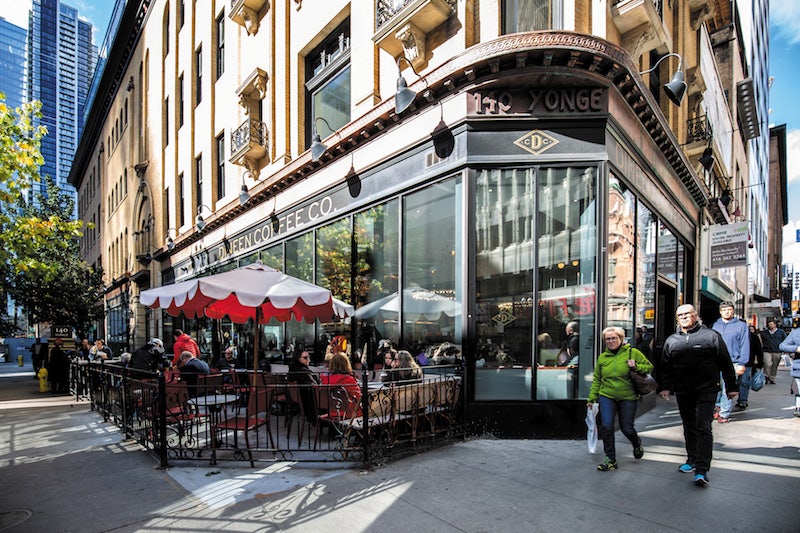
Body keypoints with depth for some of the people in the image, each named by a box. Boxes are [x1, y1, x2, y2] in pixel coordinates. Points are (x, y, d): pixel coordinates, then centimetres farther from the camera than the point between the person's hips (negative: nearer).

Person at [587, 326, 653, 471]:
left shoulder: (633, 353, -3)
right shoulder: (602, 357, 5)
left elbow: (649, 367, 3)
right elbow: (597, 380, 10)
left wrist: (636, 366, -16)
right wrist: (592, 398, 9)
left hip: (627, 397, -2)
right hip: (606, 396, 2)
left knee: (627, 429, 7)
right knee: (606, 427, -8)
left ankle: (637, 444, 44)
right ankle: (611, 459, 7)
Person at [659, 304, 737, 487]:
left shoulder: (711, 335, -1)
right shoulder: (671, 340, 9)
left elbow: (725, 363, 1)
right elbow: (666, 367, 12)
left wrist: (731, 387, 1)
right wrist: (664, 387, 5)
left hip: (706, 390, -4)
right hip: (682, 392, 4)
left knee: (703, 428, -7)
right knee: (689, 427, 14)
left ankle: (702, 470, -6)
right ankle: (692, 460, 28)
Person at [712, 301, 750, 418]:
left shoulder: (741, 325, 1)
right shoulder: (716, 325, 13)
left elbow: (745, 346, -3)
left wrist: (742, 363, -9)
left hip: (733, 363, -4)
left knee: (728, 389, -6)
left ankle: (724, 413, 1)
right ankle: (718, 407, 20)